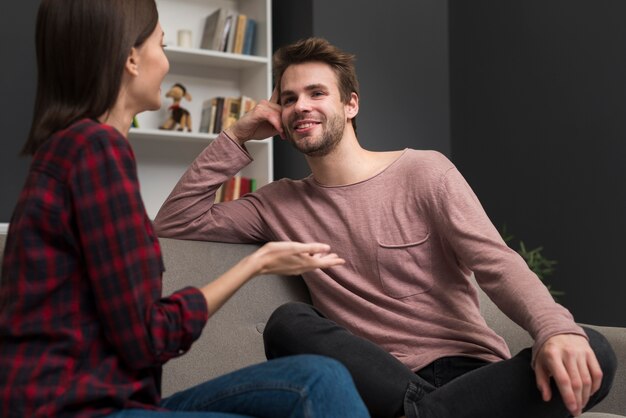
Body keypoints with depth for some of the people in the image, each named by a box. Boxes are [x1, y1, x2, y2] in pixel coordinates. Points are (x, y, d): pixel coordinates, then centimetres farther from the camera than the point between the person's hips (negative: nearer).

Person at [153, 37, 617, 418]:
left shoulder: (424, 170, 4)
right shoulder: (280, 204, 14)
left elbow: (500, 265, -7)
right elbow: (173, 223, 12)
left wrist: (556, 329, -29)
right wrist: (236, 139, 6)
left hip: (470, 371, 0)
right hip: (379, 379, 1)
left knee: (591, 351, -30)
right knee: (289, 322, -28)